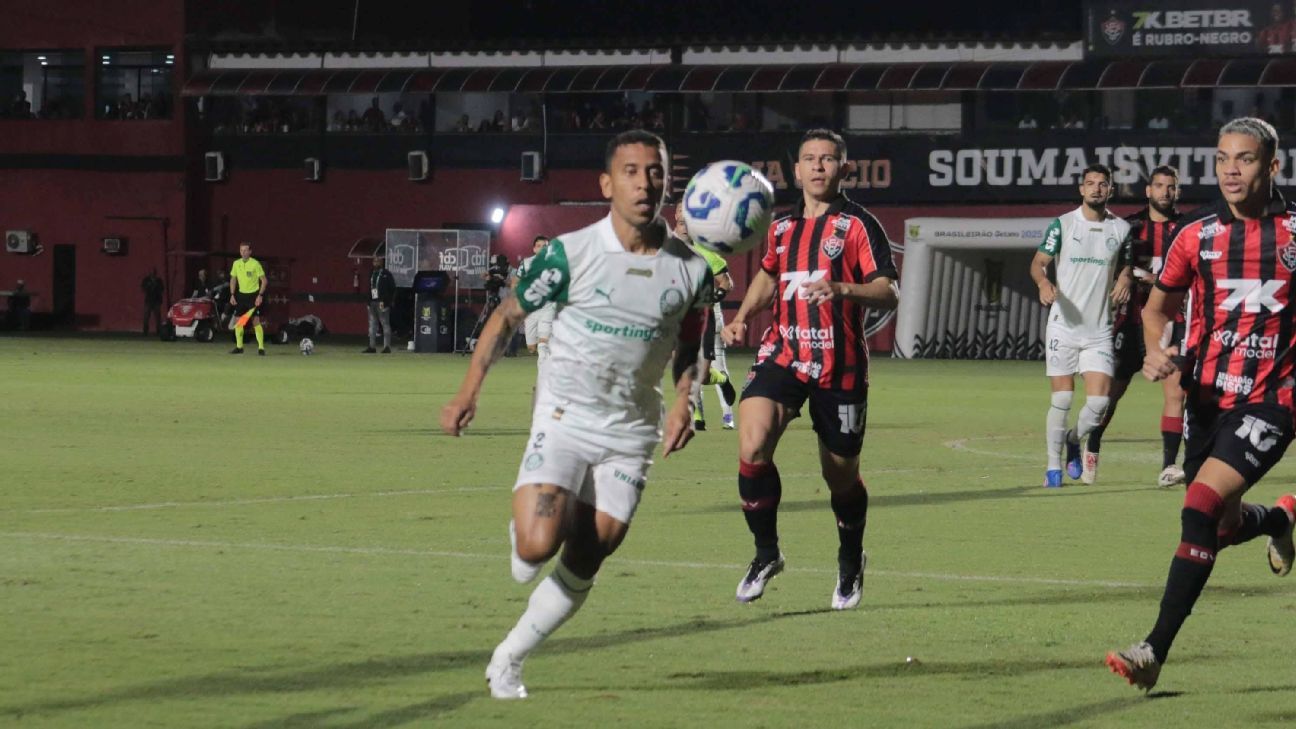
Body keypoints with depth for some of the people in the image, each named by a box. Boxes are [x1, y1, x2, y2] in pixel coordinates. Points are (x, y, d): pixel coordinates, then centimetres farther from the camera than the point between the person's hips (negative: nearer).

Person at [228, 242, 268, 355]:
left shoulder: (255, 264, -11)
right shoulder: (236, 264, 4)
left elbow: (264, 280, -8)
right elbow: (233, 280, 15)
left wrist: (260, 295, -16)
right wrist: (232, 295, 6)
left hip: (253, 295, -5)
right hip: (241, 295, 5)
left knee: (256, 321, -11)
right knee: (237, 321, 4)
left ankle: (261, 347, -9)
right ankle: (239, 347, 15)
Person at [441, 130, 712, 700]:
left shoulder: (690, 269, -2)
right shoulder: (570, 254, -11)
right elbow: (508, 316, 1)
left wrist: (683, 403, -3)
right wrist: (469, 390, -7)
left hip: (630, 434, 3)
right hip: (564, 419, -3)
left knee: (583, 565, 2)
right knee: (538, 546, -21)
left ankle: (507, 662, 19)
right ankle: (522, 530, 17)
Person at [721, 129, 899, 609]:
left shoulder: (857, 225, -4)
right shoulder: (782, 227, 12)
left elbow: (889, 293, -14)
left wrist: (842, 289, -33)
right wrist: (742, 317, 14)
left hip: (839, 367, -3)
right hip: (782, 354, 3)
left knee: (841, 478, 8)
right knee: (752, 447, -22)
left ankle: (851, 562, 37)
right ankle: (766, 554, -4)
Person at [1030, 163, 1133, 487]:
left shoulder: (1121, 228, 6)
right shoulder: (1062, 224, 0)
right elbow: (1038, 262, 0)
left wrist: (1125, 279, -5)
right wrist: (1044, 282, -22)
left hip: (1099, 328, 2)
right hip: (1064, 324, -2)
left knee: (1099, 400, -7)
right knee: (1061, 398, -4)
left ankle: (1075, 440, 24)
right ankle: (1053, 465, 11)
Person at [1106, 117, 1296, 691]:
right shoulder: (1196, 235, 3)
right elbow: (1157, 307, 15)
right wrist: (1156, 351, -6)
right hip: (1207, 397, 5)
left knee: (1201, 506, -21)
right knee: (1226, 526, 16)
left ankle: (1156, 651, -19)